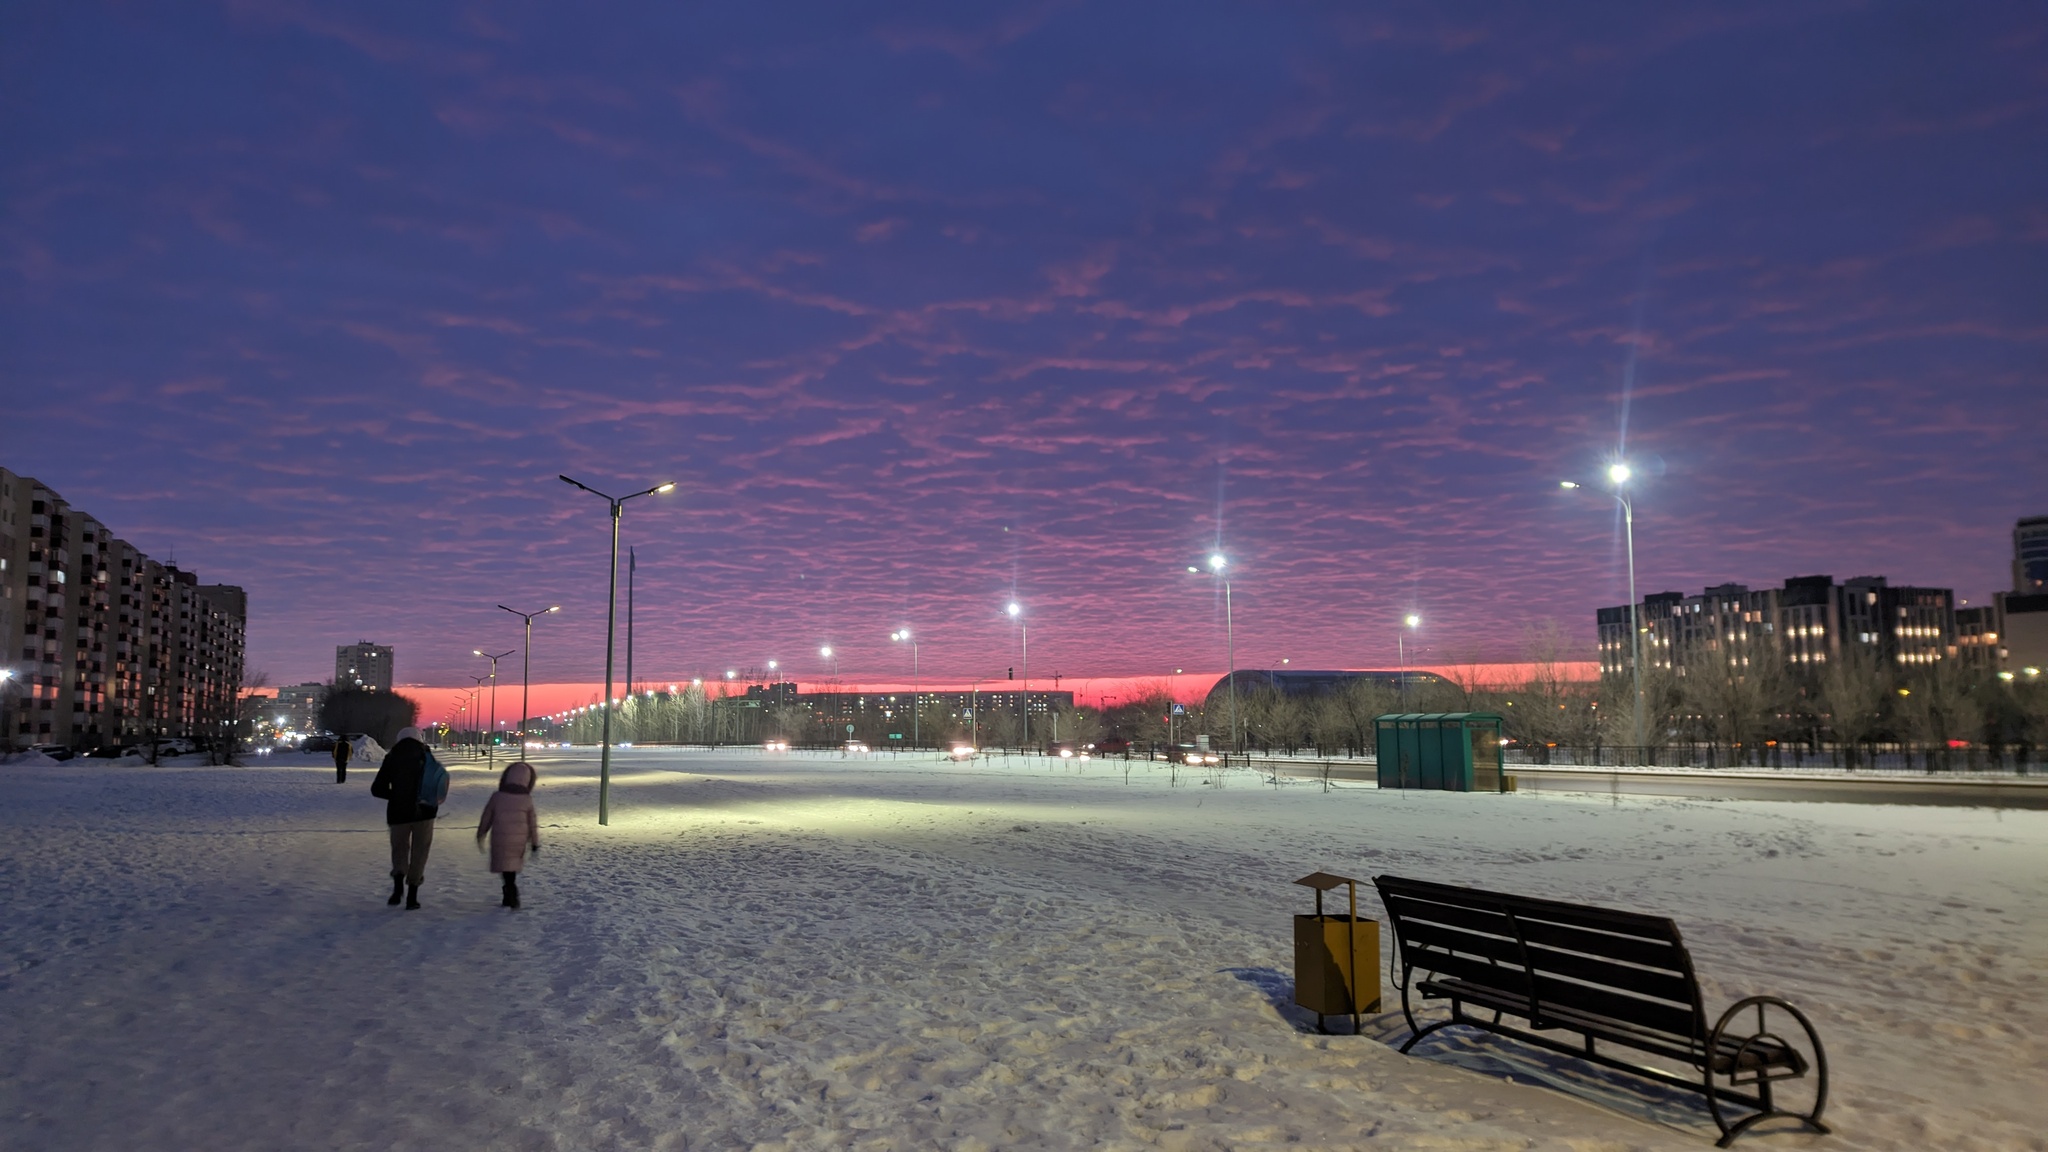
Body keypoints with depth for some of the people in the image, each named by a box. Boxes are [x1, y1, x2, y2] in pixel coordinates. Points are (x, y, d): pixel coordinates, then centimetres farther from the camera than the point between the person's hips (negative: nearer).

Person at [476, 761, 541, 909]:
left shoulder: (497, 797, -7)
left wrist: (480, 836, 17)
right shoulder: (527, 800, -5)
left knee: (506, 870, 2)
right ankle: (509, 898, 25)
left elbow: (486, 818, 3)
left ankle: (512, 897, -11)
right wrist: (535, 844, 8)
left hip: (500, 840, -2)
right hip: (519, 841, 2)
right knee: (512, 870, 18)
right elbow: (532, 824, 0)